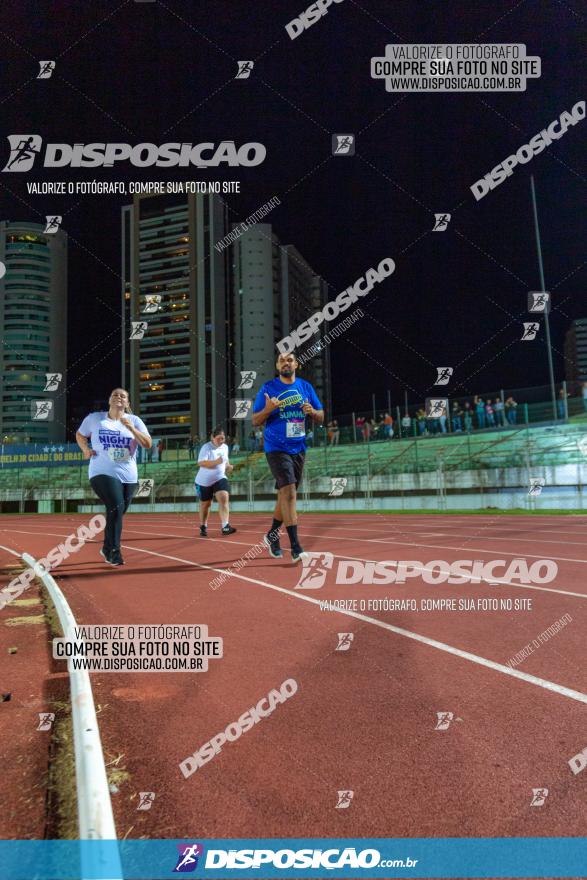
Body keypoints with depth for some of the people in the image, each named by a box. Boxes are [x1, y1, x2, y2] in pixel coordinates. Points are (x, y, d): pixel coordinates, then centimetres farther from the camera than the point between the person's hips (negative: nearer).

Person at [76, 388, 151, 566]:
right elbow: (80, 434, 20)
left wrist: (131, 428, -18)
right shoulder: (94, 418, 4)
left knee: (117, 512, 12)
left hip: (129, 476, 3)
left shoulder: (134, 421, 4)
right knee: (116, 507, -22)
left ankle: (107, 549, 35)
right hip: (103, 473, -3)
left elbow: (148, 444, -5)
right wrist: (85, 449, 1)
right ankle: (114, 553, -12)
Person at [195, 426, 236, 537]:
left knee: (224, 498, -19)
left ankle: (225, 526, -22)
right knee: (205, 504, 10)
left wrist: (228, 466, -1)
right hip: (204, 481, -4)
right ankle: (203, 527, 32)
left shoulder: (225, 447, 3)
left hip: (219, 478, 4)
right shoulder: (206, 447, -17)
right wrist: (216, 462, -38)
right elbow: (200, 463, -28)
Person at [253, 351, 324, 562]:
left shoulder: (306, 387, 7)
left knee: (285, 495, 14)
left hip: (298, 449, 5)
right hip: (277, 449, -5)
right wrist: (268, 409, -22)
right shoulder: (268, 388, -3)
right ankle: (295, 548, -14)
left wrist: (312, 411, -12)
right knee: (289, 493, -16)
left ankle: (272, 535, 34)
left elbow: (320, 418, 10)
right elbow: (255, 421, -3)